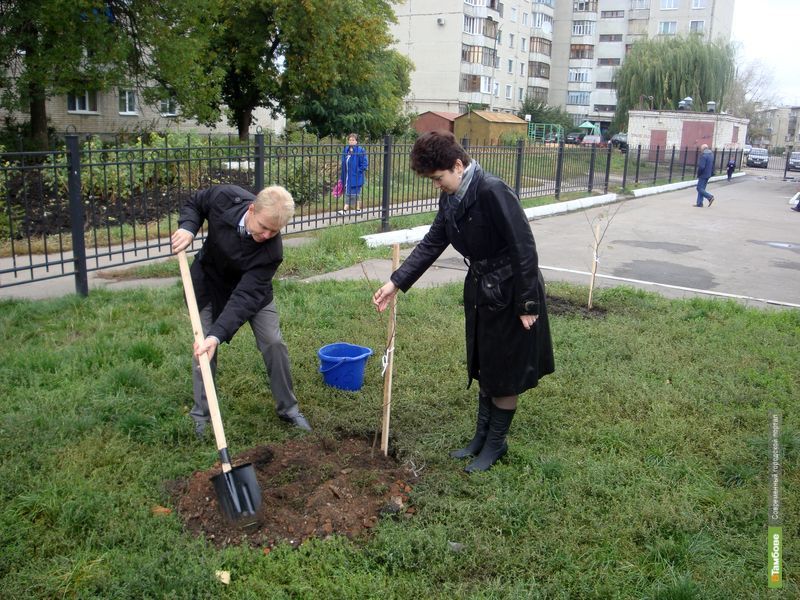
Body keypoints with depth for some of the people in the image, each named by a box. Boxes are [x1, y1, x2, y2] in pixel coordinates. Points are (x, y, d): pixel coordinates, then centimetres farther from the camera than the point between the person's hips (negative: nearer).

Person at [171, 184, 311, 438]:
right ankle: (201, 414, 15)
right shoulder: (225, 197, -31)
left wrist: (218, 335, -49)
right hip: (209, 283, 2)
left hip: (251, 288, -1)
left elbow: (245, 297, -40)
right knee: (203, 346, -2)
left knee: (273, 343, -6)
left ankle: (288, 408, 14)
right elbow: (195, 203, -8)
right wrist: (187, 227, -28)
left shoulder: (271, 251, -36)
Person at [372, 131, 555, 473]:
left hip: (511, 292, -9)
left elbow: (524, 248, -24)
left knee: (505, 373, 7)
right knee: (484, 368, 19)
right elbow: (431, 244, 6)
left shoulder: (493, 192, -26)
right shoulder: (451, 198, 1)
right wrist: (396, 283, -1)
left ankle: (496, 443, 24)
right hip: (481, 290, 9)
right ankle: (482, 437, 34)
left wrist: (527, 305, -20)